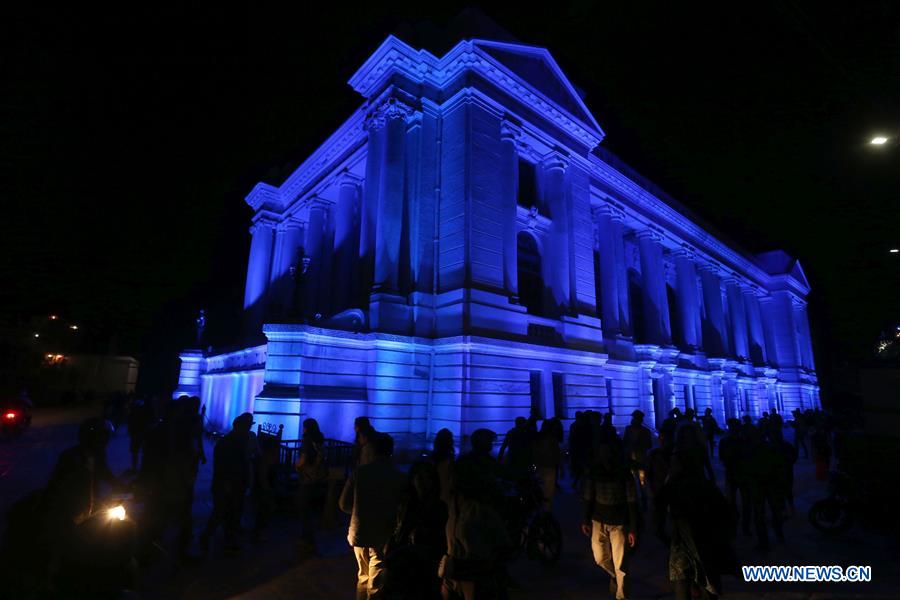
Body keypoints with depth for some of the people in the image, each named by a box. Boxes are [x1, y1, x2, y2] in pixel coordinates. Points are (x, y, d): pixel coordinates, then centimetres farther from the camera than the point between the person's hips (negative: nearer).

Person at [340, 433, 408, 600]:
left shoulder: (359, 472, -8)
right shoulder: (400, 477, -13)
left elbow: (344, 504, -2)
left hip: (359, 533, 2)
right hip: (384, 536, -2)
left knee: (363, 577, 26)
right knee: (376, 585, 15)